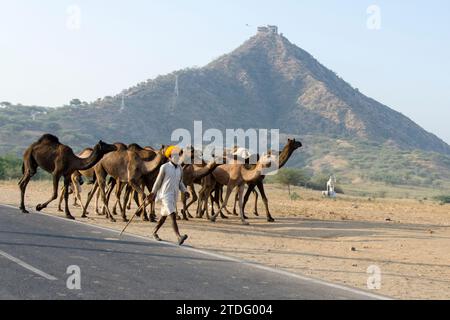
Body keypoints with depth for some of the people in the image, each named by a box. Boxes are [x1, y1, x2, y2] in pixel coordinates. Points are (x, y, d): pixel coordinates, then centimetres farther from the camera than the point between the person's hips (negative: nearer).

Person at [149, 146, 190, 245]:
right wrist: (153, 194, 3)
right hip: (165, 195, -7)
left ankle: (155, 233, 40)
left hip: (174, 196, 7)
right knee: (173, 216, -20)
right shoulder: (164, 167, -9)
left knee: (164, 216, 20)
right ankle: (179, 237, -30)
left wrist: (185, 191, -2)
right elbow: (158, 181, -1)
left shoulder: (180, 168, 8)